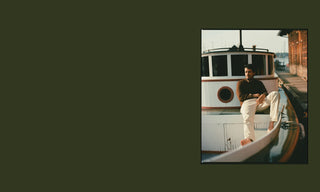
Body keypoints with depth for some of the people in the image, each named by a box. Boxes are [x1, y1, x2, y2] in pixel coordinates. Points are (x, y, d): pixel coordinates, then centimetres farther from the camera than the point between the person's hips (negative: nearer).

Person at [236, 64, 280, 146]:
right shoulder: (241, 83, 22)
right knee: (247, 118, -38)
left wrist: (263, 95, -13)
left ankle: (271, 124, -37)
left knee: (275, 94, -23)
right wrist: (254, 95, -1)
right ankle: (249, 139, -67)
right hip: (247, 102, -3)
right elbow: (240, 97, 7)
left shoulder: (259, 83, 30)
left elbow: (265, 93, 13)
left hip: (260, 102, 3)